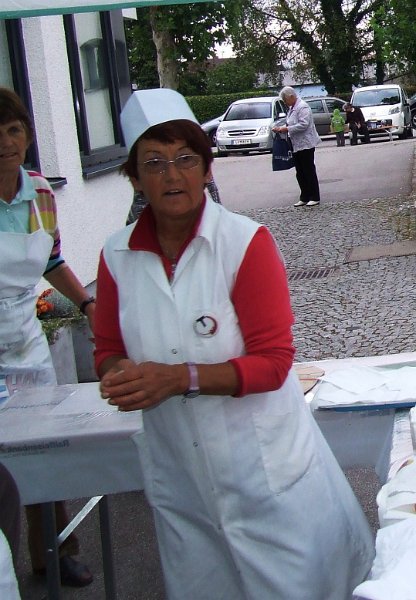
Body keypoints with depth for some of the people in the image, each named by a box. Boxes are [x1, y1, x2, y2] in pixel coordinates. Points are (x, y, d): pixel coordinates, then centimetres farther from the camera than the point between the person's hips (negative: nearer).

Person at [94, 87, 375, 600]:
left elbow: (273, 361, -14)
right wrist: (119, 377, -14)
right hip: (178, 477, 4)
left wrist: (182, 377, -26)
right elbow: (108, 348, 10)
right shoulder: (117, 256, -1)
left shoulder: (246, 242, -13)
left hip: (264, 468, -3)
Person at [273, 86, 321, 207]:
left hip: (306, 144, -10)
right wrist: (281, 128, 7)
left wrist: (287, 129, -20)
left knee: (309, 171, -4)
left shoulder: (302, 107, -14)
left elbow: (303, 124, -23)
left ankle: (314, 198, 1)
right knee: (300, 173, 10)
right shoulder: (292, 108, 16)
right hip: (296, 146, 10)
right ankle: (304, 198, 15)